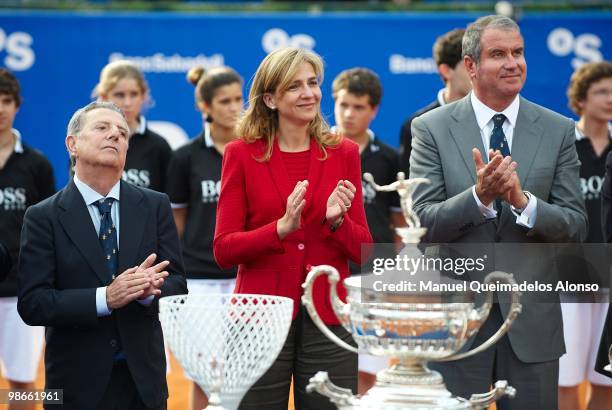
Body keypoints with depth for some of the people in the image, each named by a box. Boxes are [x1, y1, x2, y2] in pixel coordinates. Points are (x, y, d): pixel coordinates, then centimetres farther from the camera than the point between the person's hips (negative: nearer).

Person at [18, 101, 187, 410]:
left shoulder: (155, 206, 4)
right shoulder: (43, 217, -4)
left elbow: (177, 283, 2)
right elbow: (32, 304, -11)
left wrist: (149, 290, -21)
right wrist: (105, 298, -23)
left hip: (143, 375, 3)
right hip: (79, 381, -2)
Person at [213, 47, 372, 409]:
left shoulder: (344, 153, 7)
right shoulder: (242, 154, 1)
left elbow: (363, 251, 7)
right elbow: (223, 250, -4)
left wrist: (336, 220, -13)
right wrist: (282, 227, -18)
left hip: (327, 317, 2)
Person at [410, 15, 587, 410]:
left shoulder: (559, 131, 2)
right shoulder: (431, 128, -2)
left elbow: (576, 227, -2)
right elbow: (424, 224, -8)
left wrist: (523, 200, -20)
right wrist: (478, 195, -25)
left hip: (532, 318, 2)